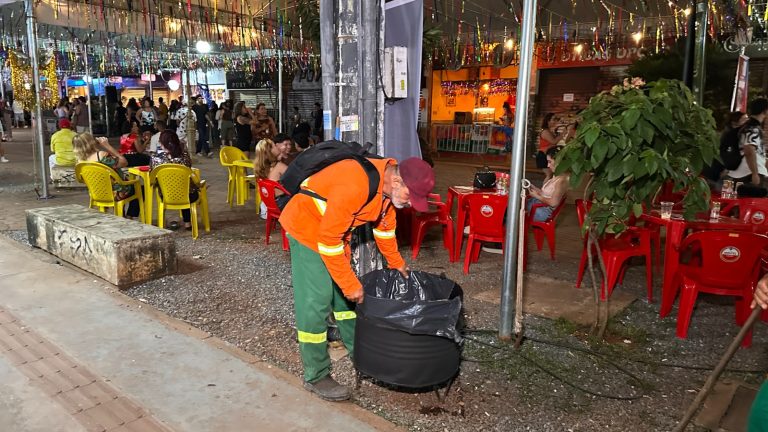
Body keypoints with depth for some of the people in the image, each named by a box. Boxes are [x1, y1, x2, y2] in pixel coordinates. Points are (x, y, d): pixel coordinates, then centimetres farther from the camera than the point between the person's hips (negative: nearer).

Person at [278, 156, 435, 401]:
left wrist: (396, 262, 17)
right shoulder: (355, 186, -37)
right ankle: (315, 377, 3)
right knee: (316, 302, -9)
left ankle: (357, 349, 33)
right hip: (307, 226, -8)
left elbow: (385, 224, 11)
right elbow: (328, 241, -31)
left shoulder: (391, 184, -9)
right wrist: (350, 284, -25)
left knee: (345, 292, 16)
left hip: (334, 228, 8)